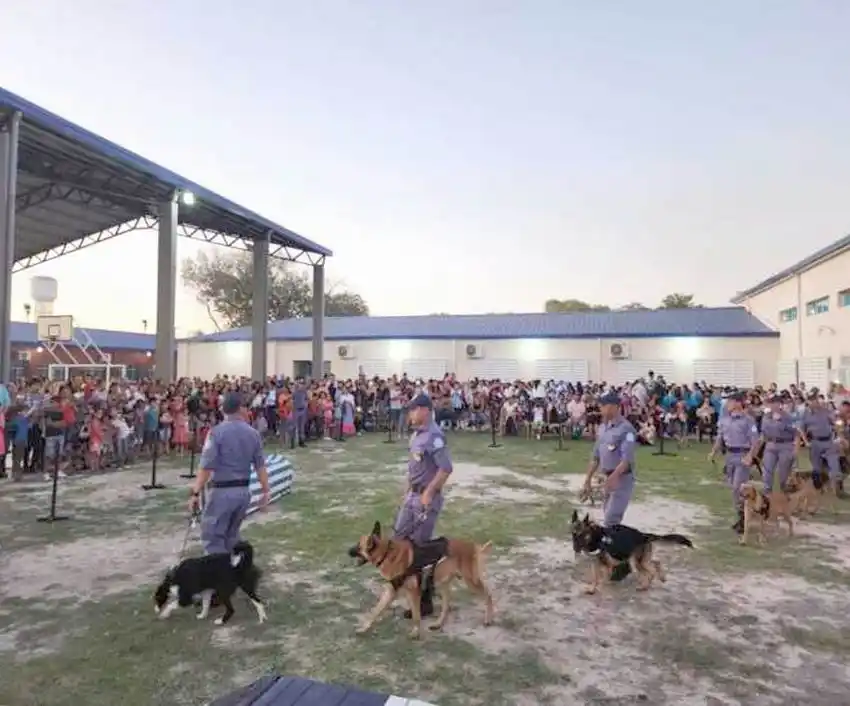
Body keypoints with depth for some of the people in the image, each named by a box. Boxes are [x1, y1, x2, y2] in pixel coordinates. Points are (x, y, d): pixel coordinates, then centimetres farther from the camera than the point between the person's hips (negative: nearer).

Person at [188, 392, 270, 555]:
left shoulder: (216, 432, -11)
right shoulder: (253, 433, 3)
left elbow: (206, 467, -15)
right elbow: (260, 466, 3)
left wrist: (196, 493, -11)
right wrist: (265, 491, 9)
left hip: (222, 491, -5)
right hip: (244, 491, 6)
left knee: (213, 538, 5)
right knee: (231, 536, 21)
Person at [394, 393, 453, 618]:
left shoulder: (434, 436, -21)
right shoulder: (417, 434, 8)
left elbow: (446, 469, -26)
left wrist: (429, 493, -22)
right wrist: (407, 491, 17)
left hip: (427, 498, -9)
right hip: (412, 495, 9)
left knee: (420, 545, -2)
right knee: (401, 536, 16)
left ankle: (425, 599, 12)